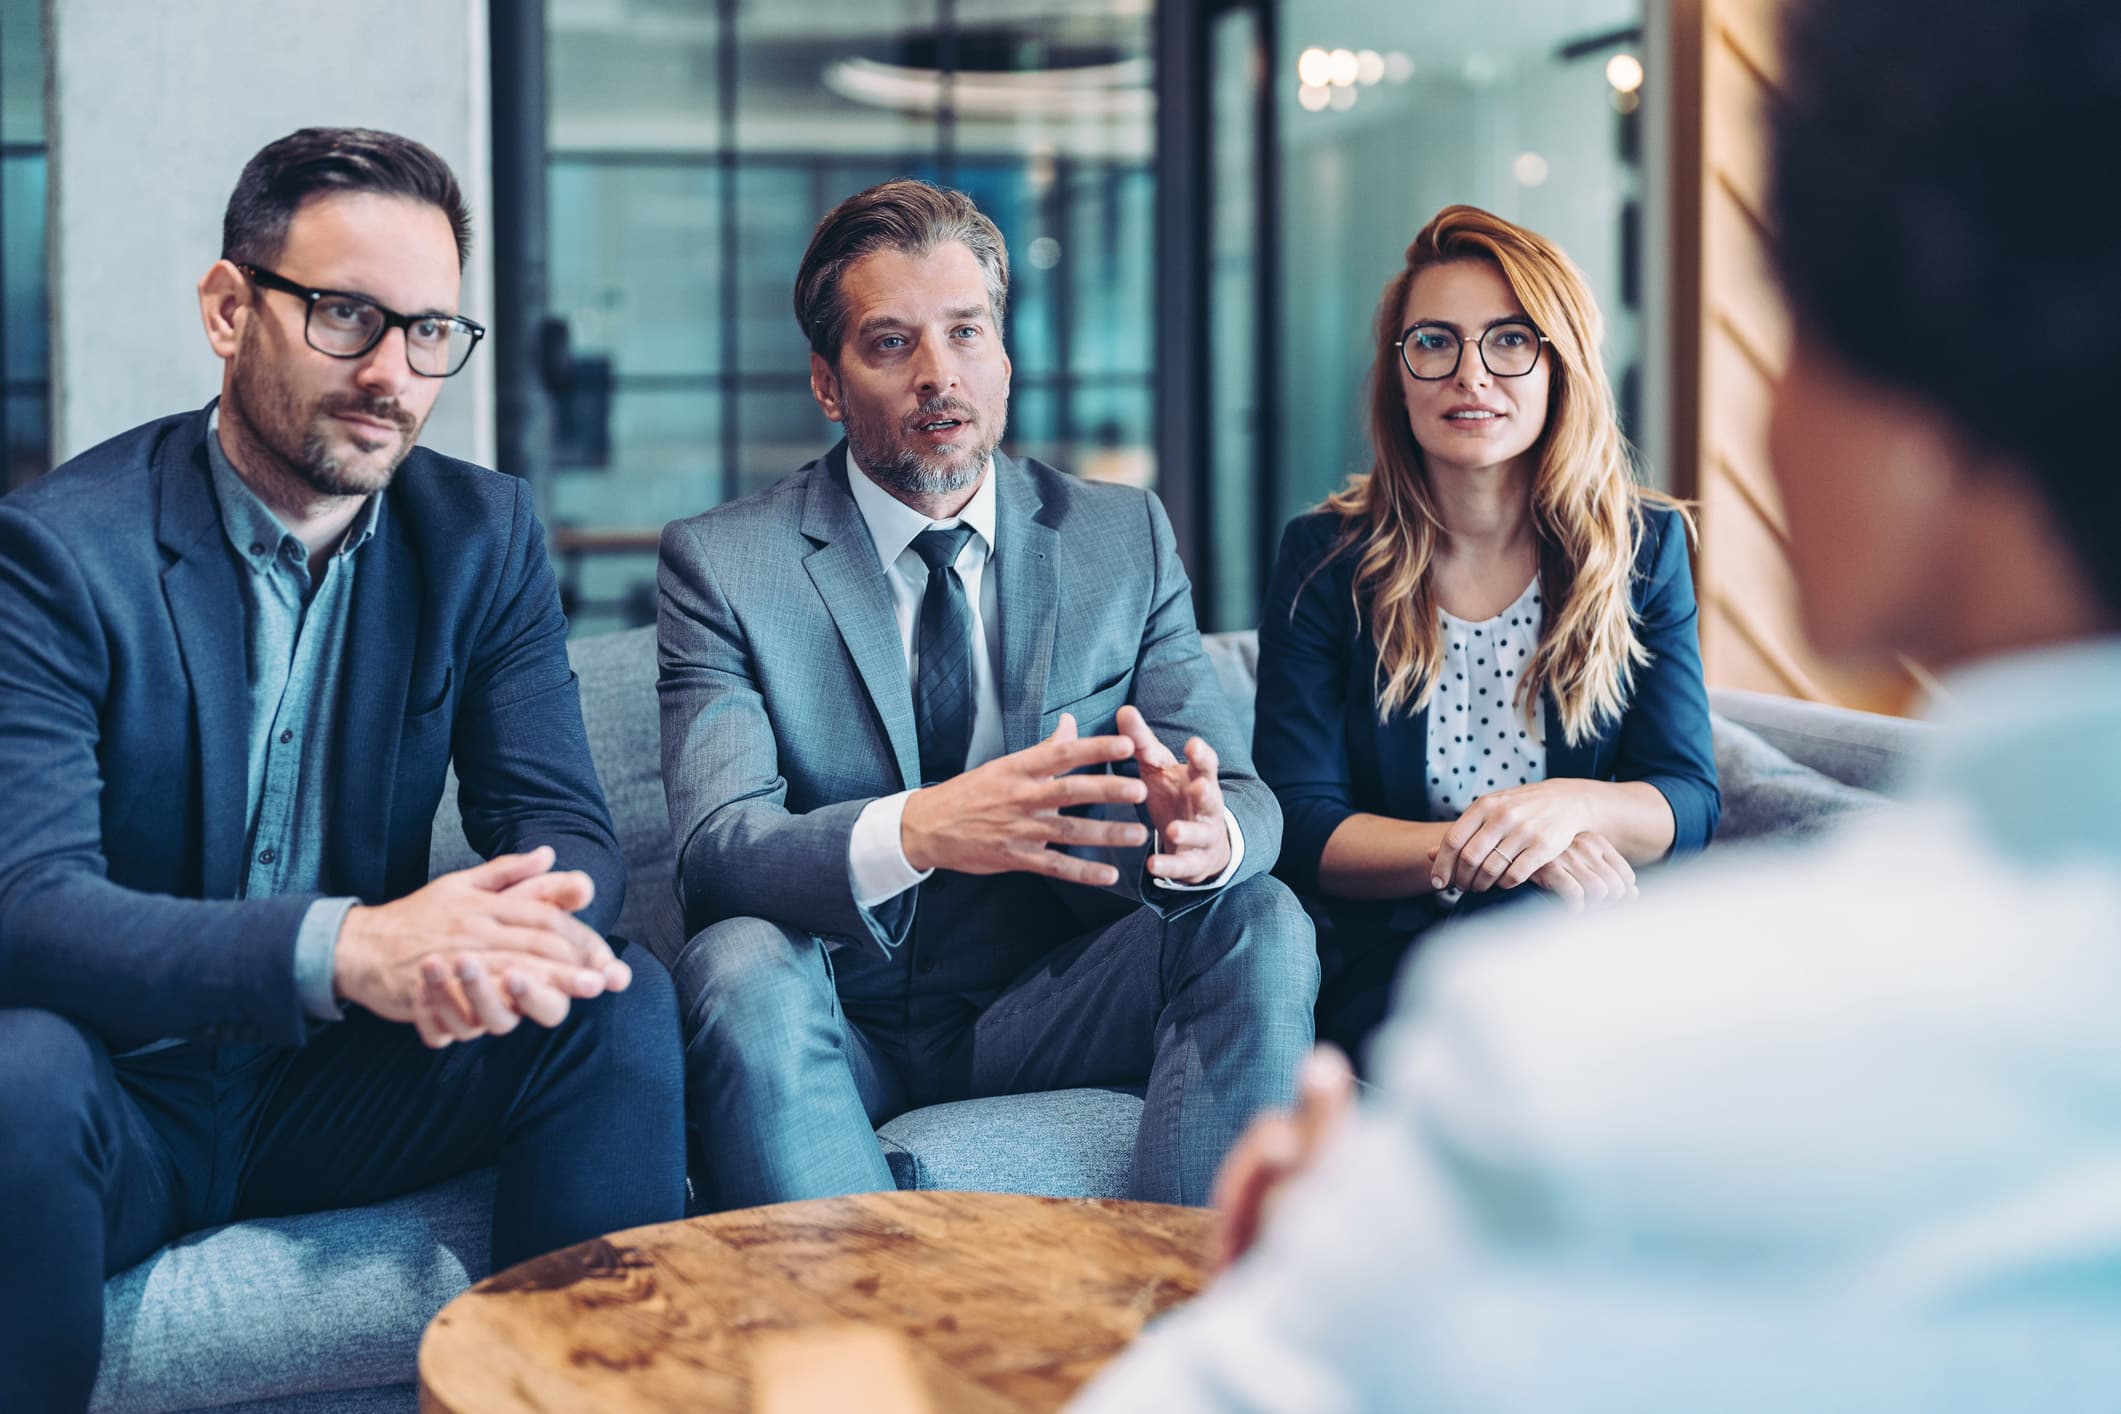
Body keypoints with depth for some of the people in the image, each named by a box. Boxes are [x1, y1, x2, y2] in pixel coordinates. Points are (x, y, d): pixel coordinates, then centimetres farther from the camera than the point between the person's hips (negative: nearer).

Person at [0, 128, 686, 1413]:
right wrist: (345, 947, -39)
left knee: (621, 1002, -20)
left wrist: (511, 928, -30)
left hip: (350, 1086, 4)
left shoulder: (484, 537, 2)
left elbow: (568, 831, -3)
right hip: (125, 1094, -3)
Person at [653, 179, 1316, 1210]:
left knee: (1261, 926, -22)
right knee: (740, 965, -33)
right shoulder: (721, 564, -3)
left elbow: (1248, 802, -2)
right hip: (836, 1022, -2)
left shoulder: (1125, 541, 5)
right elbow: (713, 843, -17)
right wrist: (914, 832, -38)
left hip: (1044, 1009, 3)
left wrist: (1203, 832, -29)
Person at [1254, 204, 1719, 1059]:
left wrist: (1571, 805, -21)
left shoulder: (1643, 547, 7)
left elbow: (1689, 805, 2)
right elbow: (1298, 825, -4)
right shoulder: (1325, 561, 2)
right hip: (1382, 969, -2)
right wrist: (1475, 846, -21)